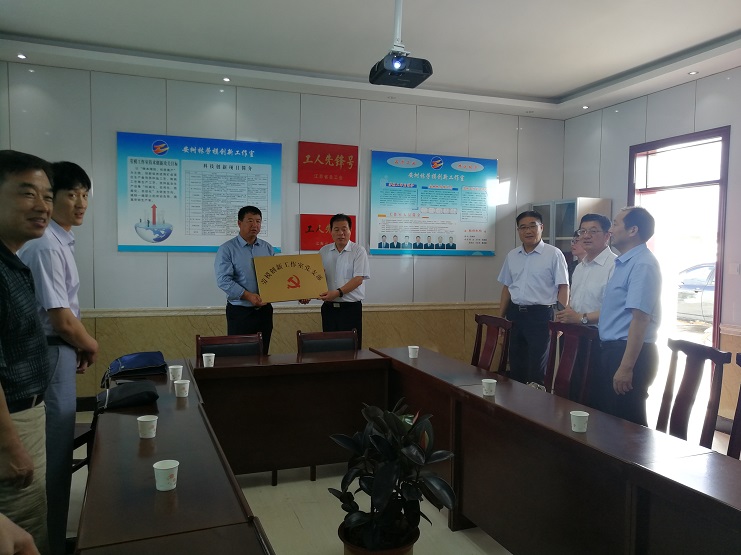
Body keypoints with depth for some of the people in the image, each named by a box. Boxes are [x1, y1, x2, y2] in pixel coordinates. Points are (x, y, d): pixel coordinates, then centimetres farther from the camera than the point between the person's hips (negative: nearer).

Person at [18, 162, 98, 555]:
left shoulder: (59, 240, 11)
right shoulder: (46, 245, -21)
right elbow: (61, 319, -22)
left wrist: (78, 345, 13)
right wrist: (91, 345, -5)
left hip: (57, 352, 10)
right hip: (50, 356, -10)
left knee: (56, 451, 19)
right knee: (54, 455, 2)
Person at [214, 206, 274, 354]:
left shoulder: (268, 248, 9)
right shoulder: (227, 249, -6)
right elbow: (223, 280, -15)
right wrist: (247, 295, -24)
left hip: (264, 310, 4)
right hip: (239, 311, -4)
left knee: (262, 355, 11)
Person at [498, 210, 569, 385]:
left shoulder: (554, 254, -6)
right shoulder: (512, 255, 10)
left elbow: (563, 287, -8)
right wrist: (500, 317, 14)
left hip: (540, 315, -5)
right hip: (515, 314, 5)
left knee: (537, 369, 1)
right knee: (516, 367, 13)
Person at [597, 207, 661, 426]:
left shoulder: (642, 264, -18)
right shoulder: (625, 262, 13)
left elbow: (640, 318, -24)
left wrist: (626, 367, -26)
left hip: (630, 353, -10)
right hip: (614, 350, 10)